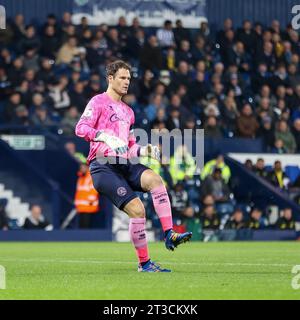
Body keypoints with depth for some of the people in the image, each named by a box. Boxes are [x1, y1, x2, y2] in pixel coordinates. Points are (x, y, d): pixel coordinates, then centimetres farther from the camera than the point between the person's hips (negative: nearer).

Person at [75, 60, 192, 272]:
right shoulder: (99, 102, 3)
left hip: (124, 164, 6)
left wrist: (144, 150, 10)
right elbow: (81, 128, -12)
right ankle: (144, 263, -7)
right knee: (137, 209, -19)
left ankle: (169, 235, -32)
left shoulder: (128, 111, 26)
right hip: (103, 165, -6)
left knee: (155, 179, -27)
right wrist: (106, 136, -27)